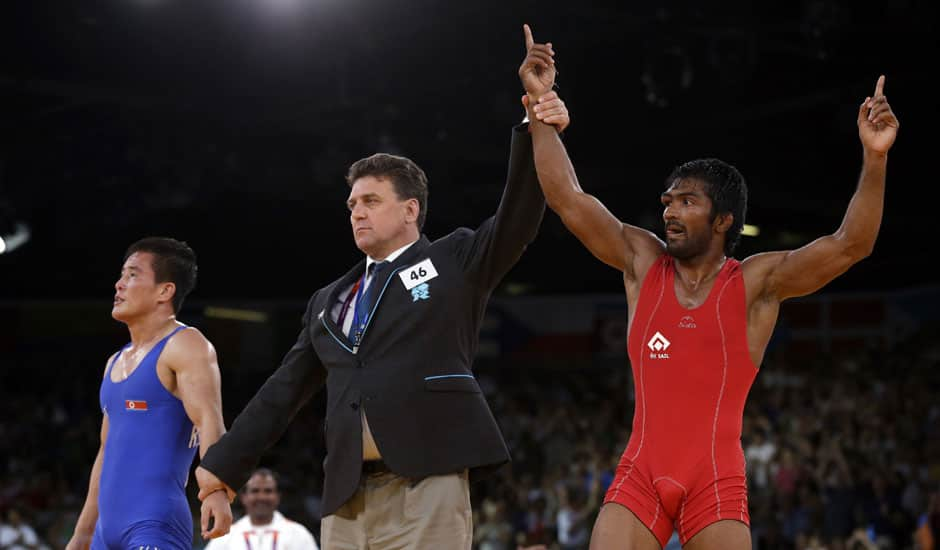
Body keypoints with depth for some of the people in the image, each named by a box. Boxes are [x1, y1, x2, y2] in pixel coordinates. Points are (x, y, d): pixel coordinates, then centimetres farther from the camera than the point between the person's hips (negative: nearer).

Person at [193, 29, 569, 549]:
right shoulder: (328, 301, 25)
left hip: (426, 482, -6)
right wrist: (222, 468, 21)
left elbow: (519, 215, -4)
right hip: (346, 493, 6)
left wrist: (538, 121, -17)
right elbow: (282, 392, 25)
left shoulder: (455, 261, 10)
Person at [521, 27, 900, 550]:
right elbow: (568, 199, 6)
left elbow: (848, 246, -11)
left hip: (716, 481, -3)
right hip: (640, 473, 3)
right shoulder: (642, 261, 9)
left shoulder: (755, 282, -1)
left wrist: (874, 159, -23)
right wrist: (540, 116, -1)